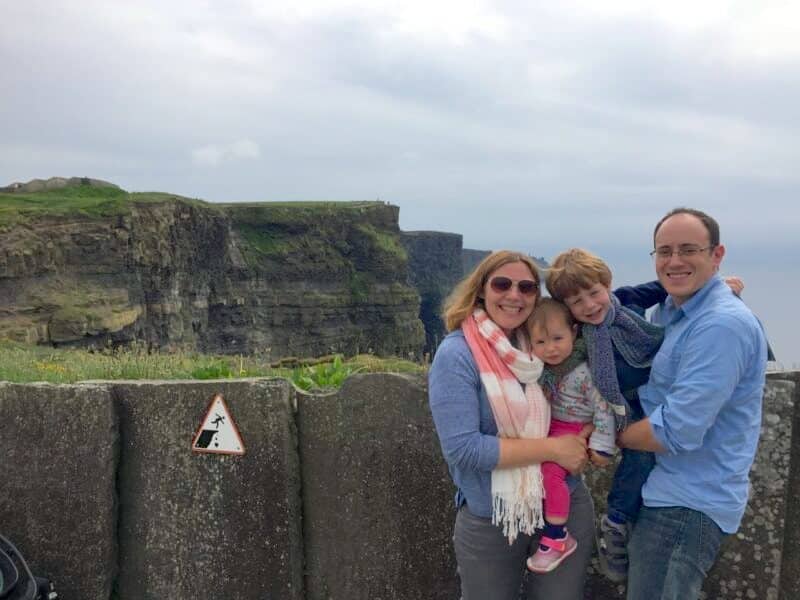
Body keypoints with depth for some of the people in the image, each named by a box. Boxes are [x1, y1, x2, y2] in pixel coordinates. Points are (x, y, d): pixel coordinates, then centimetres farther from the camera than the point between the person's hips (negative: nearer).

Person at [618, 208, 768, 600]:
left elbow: (676, 432, -27)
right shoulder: (668, 312, 8)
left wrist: (613, 435, -10)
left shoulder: (722, 325, -23)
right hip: (662, 491, 10)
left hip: (688, 505, -10)